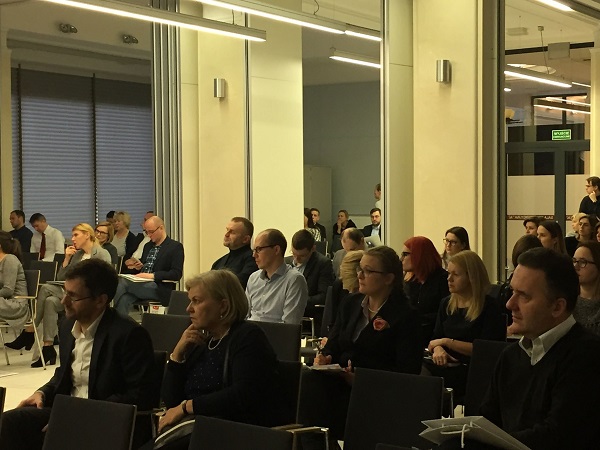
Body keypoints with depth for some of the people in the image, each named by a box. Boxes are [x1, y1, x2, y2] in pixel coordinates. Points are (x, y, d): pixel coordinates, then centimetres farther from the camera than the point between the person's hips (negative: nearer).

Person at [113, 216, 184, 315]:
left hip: (159, 288, -6)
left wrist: (153, 275, -18)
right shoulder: (148, 246, 25)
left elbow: (177, 274, -9)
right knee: (123, 299, -30)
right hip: (141, 284, 6)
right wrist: (139, 267, 8)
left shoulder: (175, 247, 2)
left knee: (121, 282, -30)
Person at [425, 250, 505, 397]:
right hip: (447, 364, 6)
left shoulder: (488, 308, -3)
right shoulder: (446, 304, 18)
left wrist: (447, 342, -9)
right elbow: (435, 338, 17)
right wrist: (438, 349, -8)